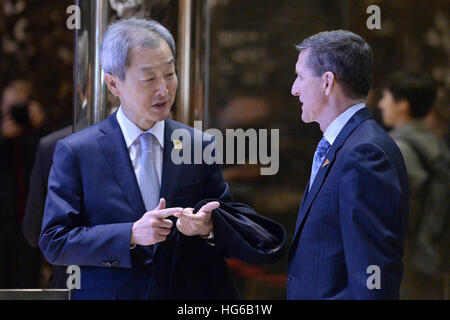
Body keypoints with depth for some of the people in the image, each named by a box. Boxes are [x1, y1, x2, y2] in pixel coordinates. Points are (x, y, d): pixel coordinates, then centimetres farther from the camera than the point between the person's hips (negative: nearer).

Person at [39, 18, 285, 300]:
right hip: (109, 292, -2)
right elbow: (54, 241, -9)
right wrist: (132, 234, -20)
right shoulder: (76, 152, -5)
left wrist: (209, 226, -19)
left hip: (191, 293, 2)